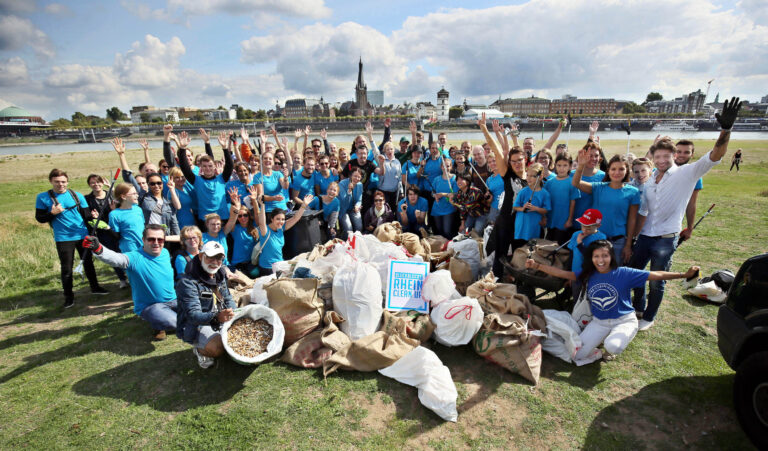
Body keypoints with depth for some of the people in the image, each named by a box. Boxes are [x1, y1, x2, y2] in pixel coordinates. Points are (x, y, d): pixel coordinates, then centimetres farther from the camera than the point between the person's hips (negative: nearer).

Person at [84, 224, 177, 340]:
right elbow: (116, 259, -39)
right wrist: (98, 249, -59)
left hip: (173, 300, 6)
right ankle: (156, 324, 5)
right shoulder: (135, 257, -18)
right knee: (171, 322, -31)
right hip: (149, 305, -6)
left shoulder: (165, 253, 1)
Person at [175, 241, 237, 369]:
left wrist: (232, 313, -8)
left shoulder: (220, 276, 8)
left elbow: (228, 299, 15)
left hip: (220, 322, 8)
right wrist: (216, 317, -45)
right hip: (196, 326, -8)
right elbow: (193, 315, -26)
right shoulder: (188, 282, -18)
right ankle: (199, 350, 2)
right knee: (219, 348, -32)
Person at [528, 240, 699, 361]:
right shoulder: (587, 275, -6)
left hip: (624, 320, -3)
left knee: (612, 346, -36)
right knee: (577, 356, -5)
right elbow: (564, 273, -11)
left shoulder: (624, 273, -14)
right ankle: (604, 339, 20)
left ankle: (611, 344, 3)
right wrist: (537, 266, -21)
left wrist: (685, 274, -24)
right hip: (599, 322, 3)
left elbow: (655, 275, -14)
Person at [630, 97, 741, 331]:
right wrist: (632, 238, 10)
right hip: (644, 236, 6)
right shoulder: (650, 183, 8)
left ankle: (649, 317, 24)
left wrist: (725, 129, -38)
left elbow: (715, 155, -22)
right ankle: (638, 306, 38)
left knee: (657, 281, 4)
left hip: (665, 239, -5)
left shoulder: (686, 174, -7)